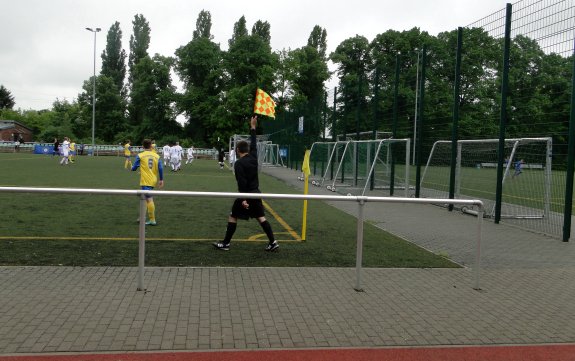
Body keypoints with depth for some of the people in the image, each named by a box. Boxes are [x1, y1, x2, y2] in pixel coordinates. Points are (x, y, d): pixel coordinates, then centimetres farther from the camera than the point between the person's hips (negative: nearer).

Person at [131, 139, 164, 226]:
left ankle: (152, 220, -5)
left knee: (149, 199, -5)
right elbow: (160, 168, 2)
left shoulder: (140, 156, -4)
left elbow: (134, 168, 1)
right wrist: (161, 180, 10)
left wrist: (132, 167, 25)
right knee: (146, 198, 18)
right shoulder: (156, 156, 5)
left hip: (145, 181, -5)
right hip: (153, 181, 5)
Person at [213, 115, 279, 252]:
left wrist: (243, 199, -22)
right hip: (256, 193, 6)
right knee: (261, 217, 9)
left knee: (232, 217, 6)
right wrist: (253, 128, 26)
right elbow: (254, 144, 20)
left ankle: (225, 243, 11)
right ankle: (273, 242, 4)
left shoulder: (239, 163, -14)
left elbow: (241, 183, -20)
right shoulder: (253, 157, 3)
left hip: (247, 195, -6)